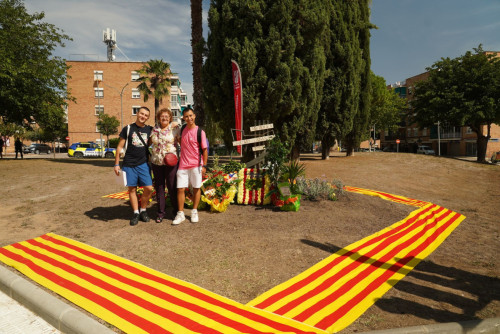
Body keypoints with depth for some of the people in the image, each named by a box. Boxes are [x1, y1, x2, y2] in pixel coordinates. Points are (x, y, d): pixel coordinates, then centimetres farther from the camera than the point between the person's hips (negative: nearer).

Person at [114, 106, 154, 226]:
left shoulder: (150, 130, 9)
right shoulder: (128, 129, 4)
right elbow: (120, 147, 5)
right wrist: (116, 164, 1)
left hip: (143, 163, 1)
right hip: (129, 164, -1)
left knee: (149, 188, -6)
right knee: (132, 189, 4)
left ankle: (143, 211, 14)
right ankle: (136, 213, 16)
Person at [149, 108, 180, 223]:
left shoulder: (174, 128, 0)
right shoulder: (154, 129, 9)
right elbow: (150, 142, 19)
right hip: (156, 162, 4)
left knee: (172, 187, 0)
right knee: (159, 187, 8)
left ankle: (176, 210, 17)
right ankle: (161, 212, 19)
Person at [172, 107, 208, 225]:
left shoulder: (199, 132, -7)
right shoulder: (182, 129, 7)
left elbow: (204, 149, -5)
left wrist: (204, 165, -8)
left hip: (196, 165, -3)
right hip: (183, 165, 4)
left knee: (196, 188, 7)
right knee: (180, 189, 1)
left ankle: (194, 212, 21)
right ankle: (180, 214, 11)